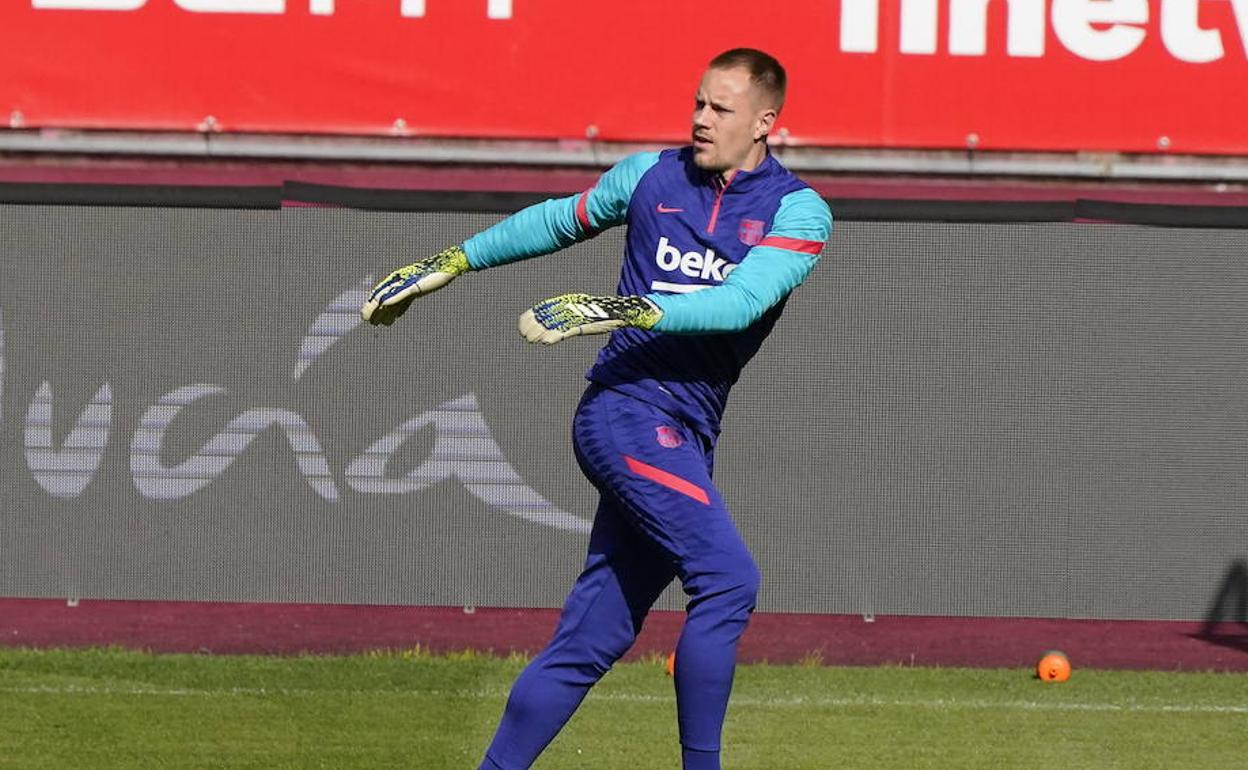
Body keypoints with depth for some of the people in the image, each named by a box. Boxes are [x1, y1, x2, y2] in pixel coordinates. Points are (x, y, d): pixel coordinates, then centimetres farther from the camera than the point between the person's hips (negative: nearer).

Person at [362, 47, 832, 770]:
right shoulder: (650, 176, 7)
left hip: (682, 439, 2)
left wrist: (632, 311, -26)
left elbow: (739, 303, -13)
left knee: (591, 642, 5)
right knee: (729, 577, -22)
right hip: (628, 407, -2)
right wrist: (451, 262, 29)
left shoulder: (799, 211, 3)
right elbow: (558, 221, 25)